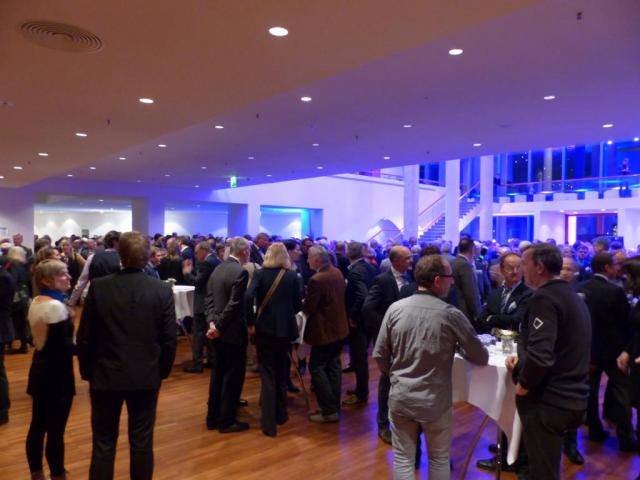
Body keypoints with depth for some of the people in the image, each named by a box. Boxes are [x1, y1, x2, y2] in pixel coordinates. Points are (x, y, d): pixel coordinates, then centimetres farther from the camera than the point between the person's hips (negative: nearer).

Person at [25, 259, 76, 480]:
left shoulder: (36, 302, 6)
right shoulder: (56, 306, -22)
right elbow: (63, 346, -23)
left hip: (40, 370, 9)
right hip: (56, 374, -9)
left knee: (38, 426, 17)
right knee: (55, 431, 2)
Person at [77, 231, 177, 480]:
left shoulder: (98, 287, -10)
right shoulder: (163, 290, -10)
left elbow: (84, 336, -4)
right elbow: (169, 338, -6)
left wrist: (86, 370, 11)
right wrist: (163, 370, 9)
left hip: (106, 375, 0)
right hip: (147, 376, 0)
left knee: (103, 443, 13)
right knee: (142, 441, 13)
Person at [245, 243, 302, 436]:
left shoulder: (260, 273, -5)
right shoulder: (292, 276, -2)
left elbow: (249, 297, -20)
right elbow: (298, 305, 1)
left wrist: (250, 321, -8)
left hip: (264, 328, -1)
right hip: (285, 329, 2)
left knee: (267, 375, 6)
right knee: (281, 373, 19)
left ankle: (269, 423, 6)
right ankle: (280, 414, 31)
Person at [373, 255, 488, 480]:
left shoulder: (395, 309, -8)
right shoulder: (451, 315, -15)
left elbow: (379, 355, -1)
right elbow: (481, 358, -4)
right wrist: (457, 348, 16)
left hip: (400, 398, 2)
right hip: (435, 402, -2)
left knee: (402, 458, 15)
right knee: (439, 459, 20)